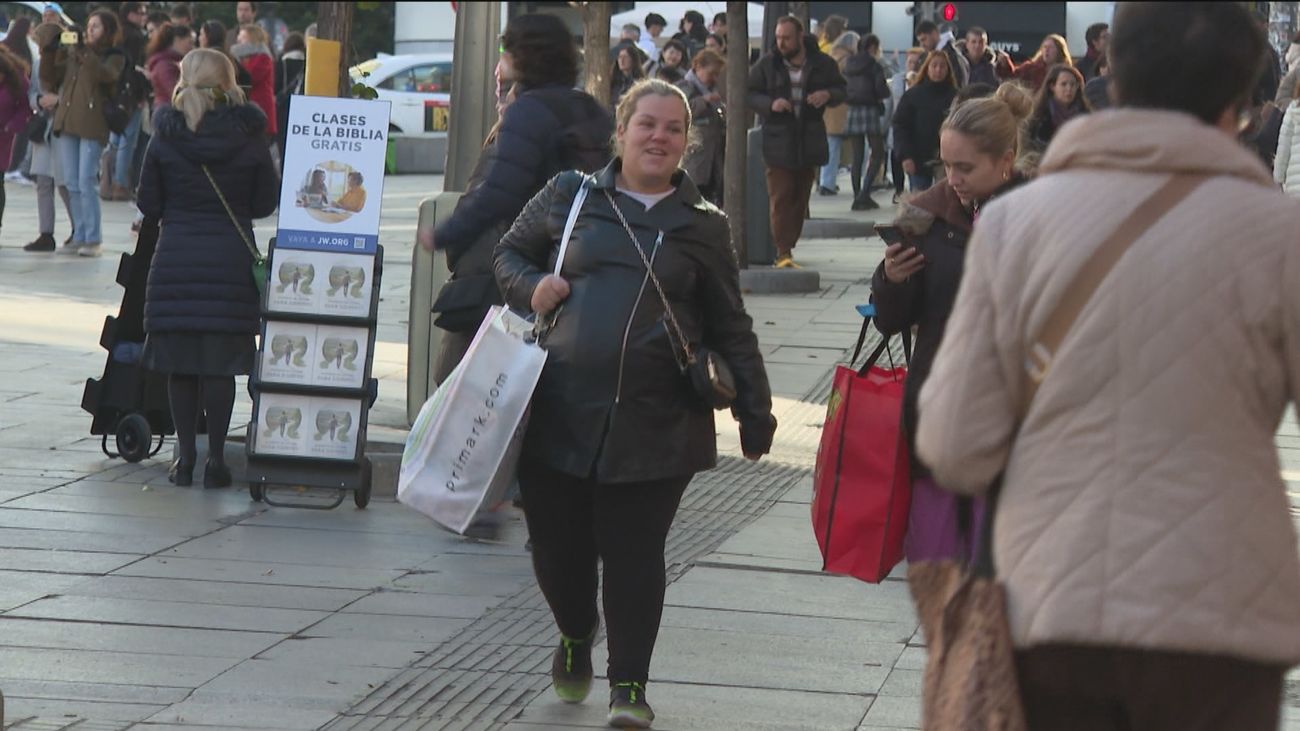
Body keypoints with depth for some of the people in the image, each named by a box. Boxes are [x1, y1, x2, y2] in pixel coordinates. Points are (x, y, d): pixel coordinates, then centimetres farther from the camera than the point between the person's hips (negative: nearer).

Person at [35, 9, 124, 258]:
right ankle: (79, 236, 11)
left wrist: (84, 52, -27)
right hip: (67, 124, 5)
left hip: (93, 127, -5)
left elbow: (106, 75, -19)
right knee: (72, 185, 6)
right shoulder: (71, 55, 16)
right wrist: (48, 53, 2)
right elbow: (49, 82, 15)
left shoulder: (115, 58, 3)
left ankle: (93, 239, -7)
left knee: (86, 183, -11)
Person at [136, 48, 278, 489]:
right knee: (220, 363, 4)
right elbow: (266, 203, 2)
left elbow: (148, 203, 1)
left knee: (179, 361, 7)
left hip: (175, 258, 0)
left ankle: (185, 457, 9)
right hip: (230, 259, 0)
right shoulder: (249, 139, -4)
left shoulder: (165, 139, -4)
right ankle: (215, 460, 4)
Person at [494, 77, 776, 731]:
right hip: (559, 409, 1)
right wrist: (532, 287, -2)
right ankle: (575, 638, 37)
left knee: (633, 554, -2)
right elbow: (510, 253, 20)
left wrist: (755, 411, 9)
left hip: (654, 424, -1)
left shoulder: (702, 225, 9)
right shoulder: (571, 195, 8)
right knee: (557, 545, 6)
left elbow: (730, 328, 13)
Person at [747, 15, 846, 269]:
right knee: (781, 198, -9)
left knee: (800, 198, 7)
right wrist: (770, 104, -18)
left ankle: (788, 247, 17)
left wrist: (828, 94, -12)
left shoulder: (822, 64, 3)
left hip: (809, 141, 2)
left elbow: (841, 91, 12)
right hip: (778, 141, -2)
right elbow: (748, 94, 2)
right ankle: (783, 252, -12)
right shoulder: (767, 64, -1)